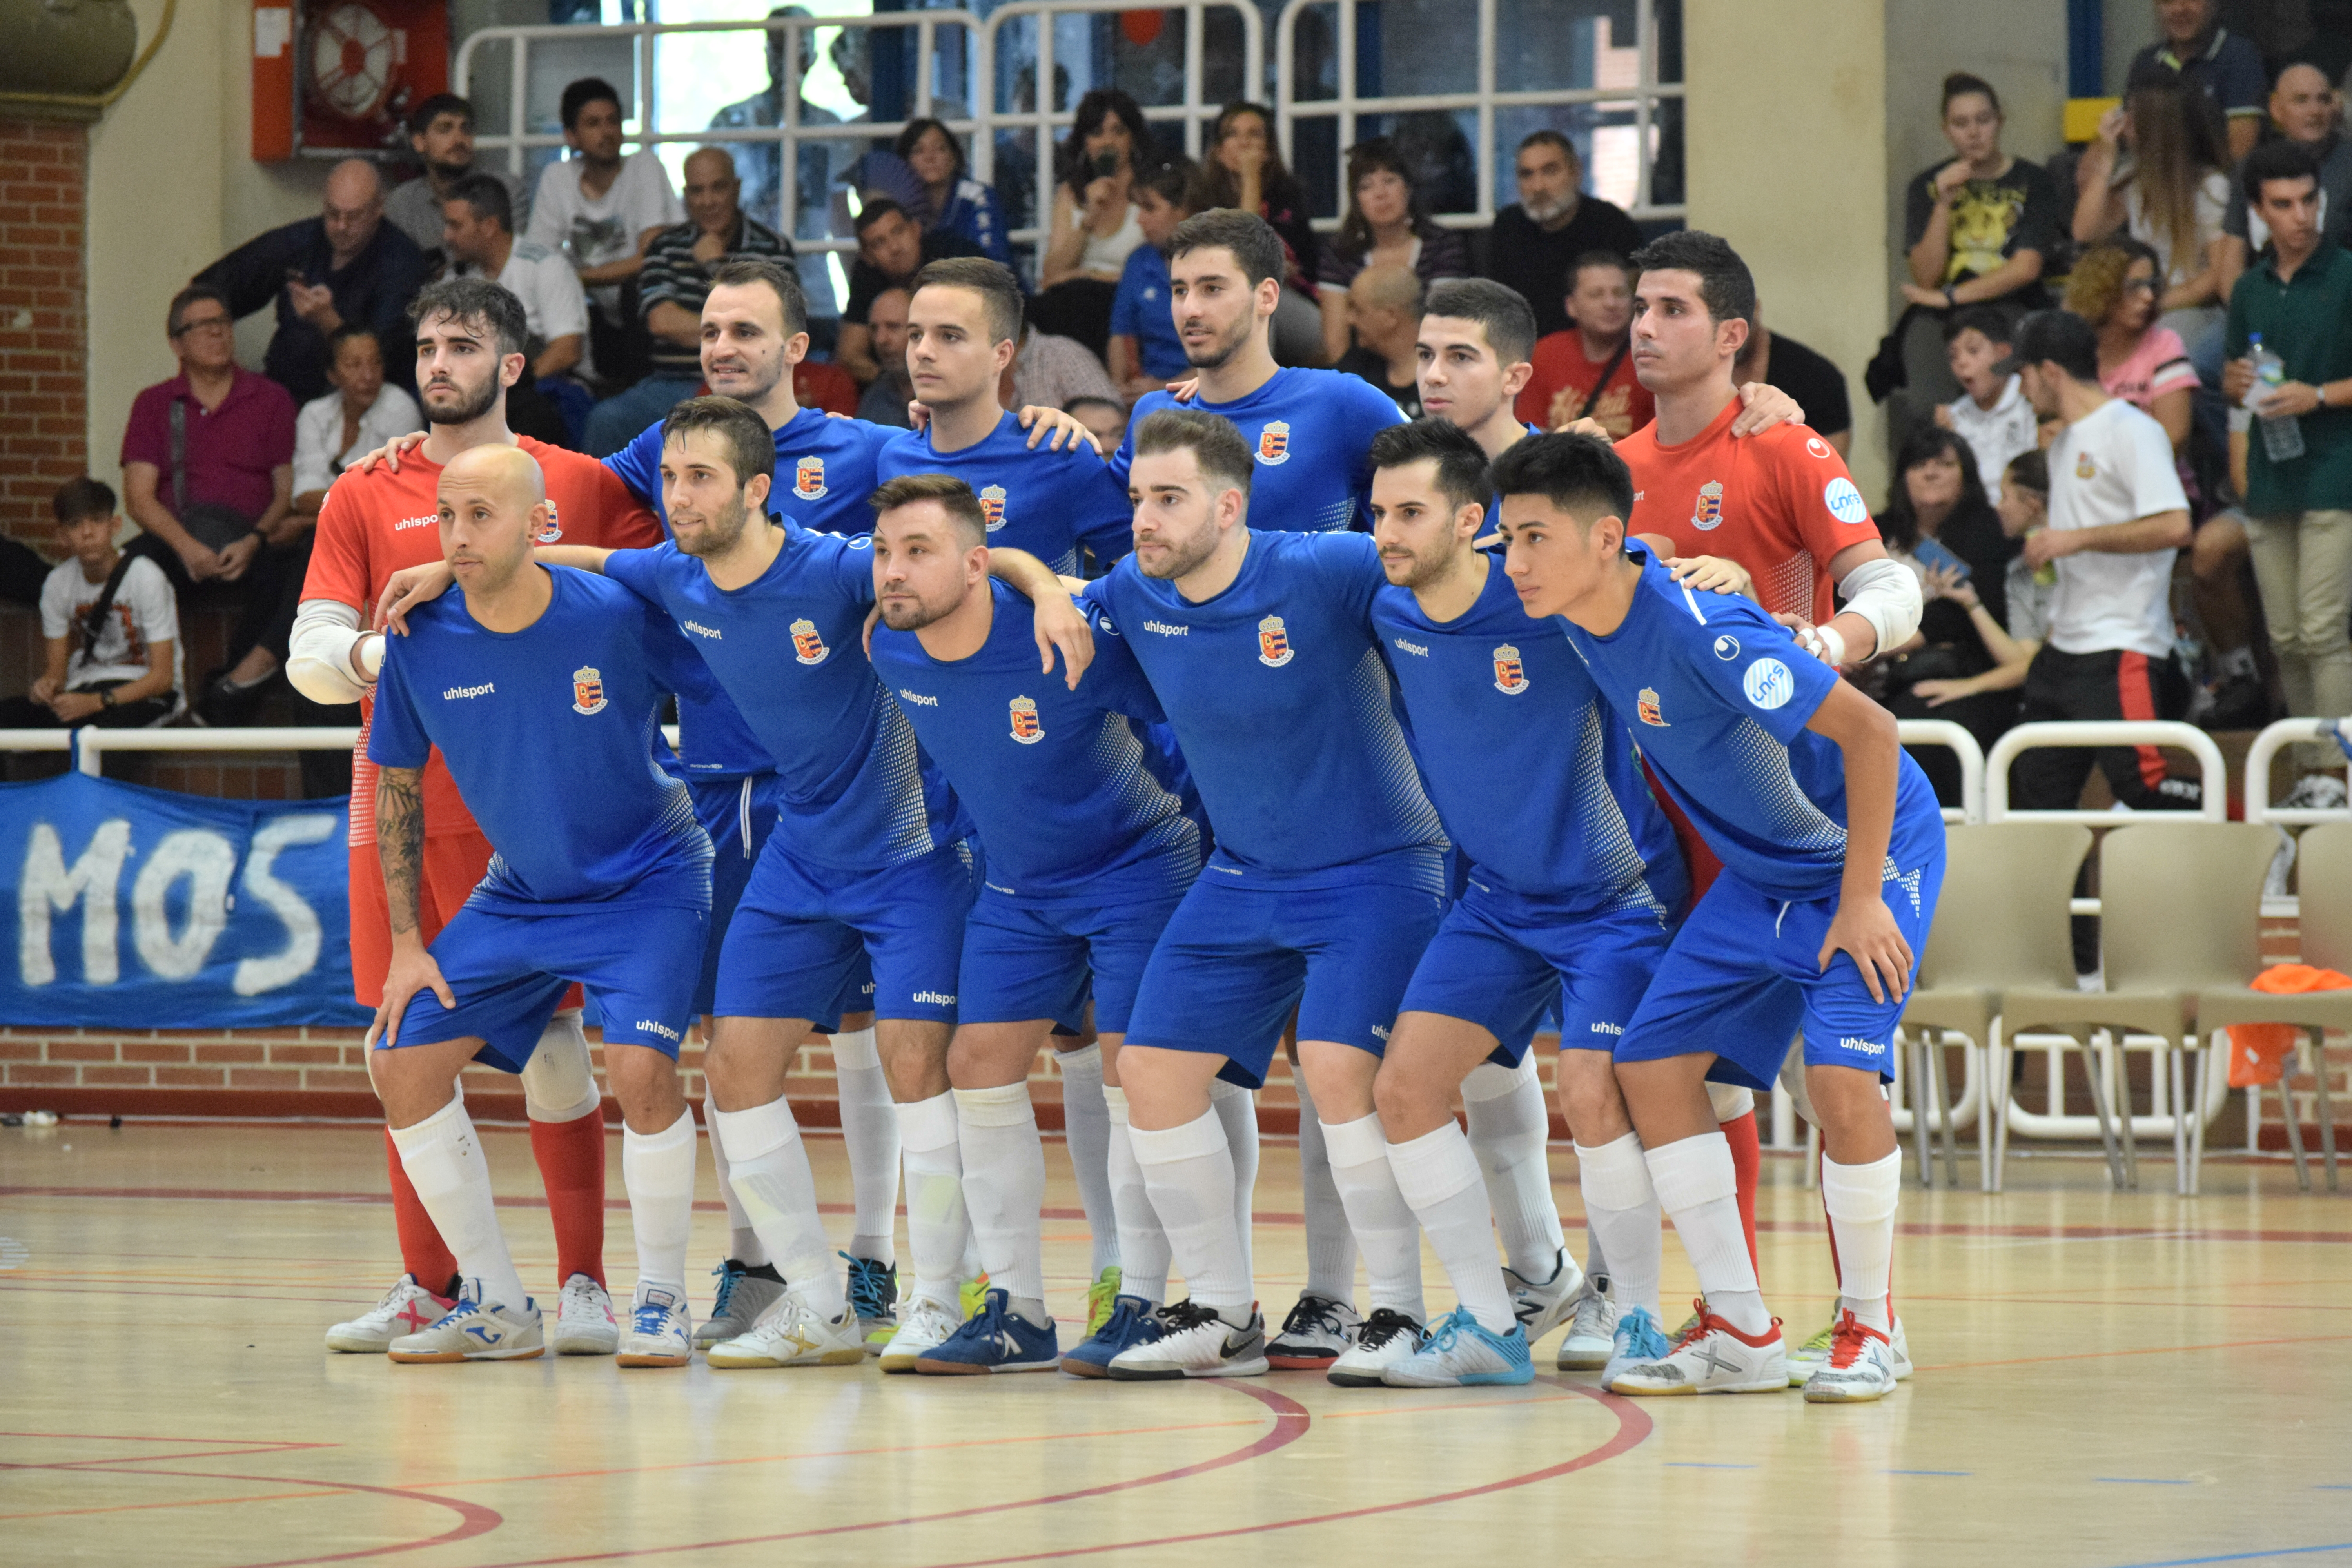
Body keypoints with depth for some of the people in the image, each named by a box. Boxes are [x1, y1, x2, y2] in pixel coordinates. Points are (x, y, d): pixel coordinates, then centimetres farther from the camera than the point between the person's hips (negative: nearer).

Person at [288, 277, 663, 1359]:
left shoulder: (580, 486, 6)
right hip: (397, 803, 2)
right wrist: (381, 652, -17)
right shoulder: (364, 497, 10)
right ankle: (428, 1286, 12)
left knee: (551, 1042, -6)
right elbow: (309, 655, 3)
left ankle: (584, 1283, -1)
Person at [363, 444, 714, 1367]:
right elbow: (397, 786, 2)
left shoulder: (618, 617, -22)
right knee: (401, 1064, -3)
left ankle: (662, 1300, -4)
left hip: (646, 883, -5)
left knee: (640, 1068, -25)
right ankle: (497, 1307, 10)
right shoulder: (421, 641, -11)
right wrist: (407, 944, 0)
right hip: (518, 895, 5)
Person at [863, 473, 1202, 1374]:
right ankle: (1018, 1314, 6)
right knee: (980, 1067, 0)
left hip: (1134, 868, -6)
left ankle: (1139, 1305, -3)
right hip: (1018, 886, 6)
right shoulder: (890, 650, -12)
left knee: (1130, 1071, -11)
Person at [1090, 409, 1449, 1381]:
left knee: (1337, 1073, -22)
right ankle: (1223, 1317, 13)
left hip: (1373, 869, -6)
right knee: (1153, 1069, 1)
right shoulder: (1131, 598, -4)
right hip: (1243, 877, 6)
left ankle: (1399, 1311, -8)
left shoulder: (1327, 574, -21)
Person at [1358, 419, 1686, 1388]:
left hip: (1614, 897, -6)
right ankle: (1493, 1322, 9)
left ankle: (1619, 1298, 8)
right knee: (1405, 1084, -5)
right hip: (1498, 899, 6)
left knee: (1589, 1093, -19)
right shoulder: (1389, 616, -4)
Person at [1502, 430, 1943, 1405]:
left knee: (1842, 1079, -22)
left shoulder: (1699, 631, -32)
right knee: (1651, 1066, -2)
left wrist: (1859, 902, -25)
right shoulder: (1580, 614, -9)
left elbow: (1868, 732, -29)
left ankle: (1871, 1327, -1)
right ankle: (1740, 1333, 5)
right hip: (1758, 872, 8)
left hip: (1871, 851, -8)